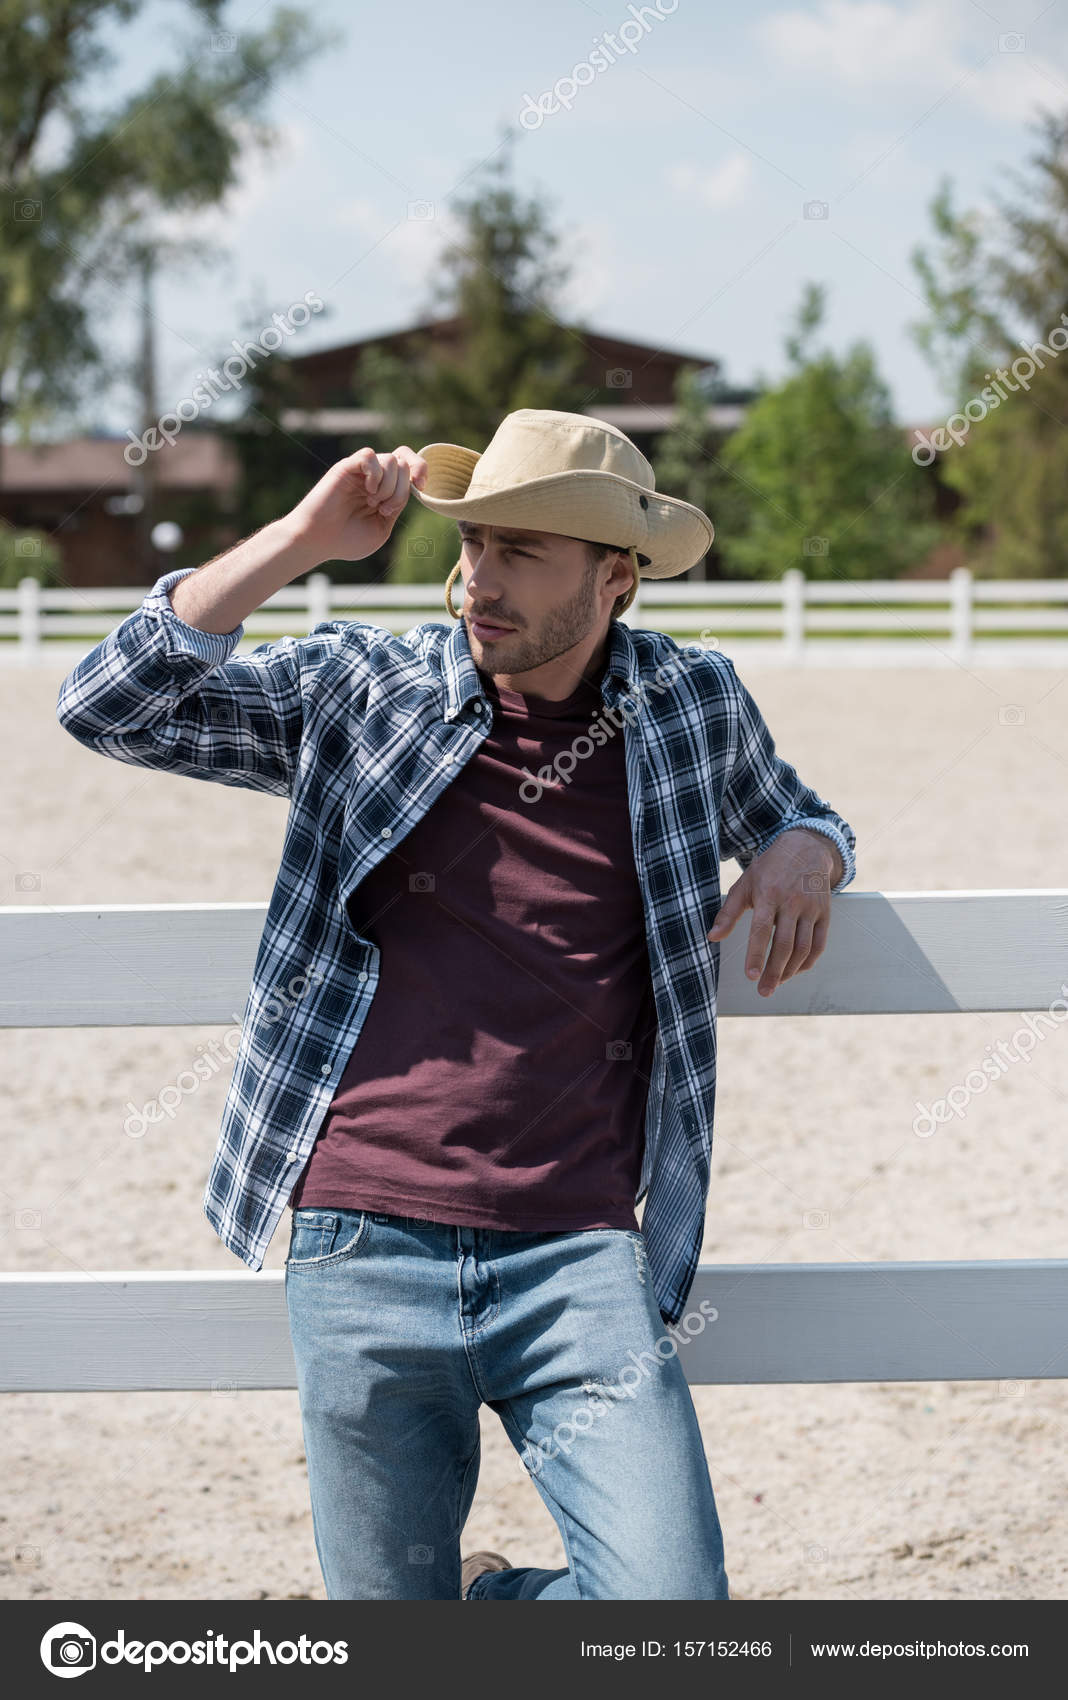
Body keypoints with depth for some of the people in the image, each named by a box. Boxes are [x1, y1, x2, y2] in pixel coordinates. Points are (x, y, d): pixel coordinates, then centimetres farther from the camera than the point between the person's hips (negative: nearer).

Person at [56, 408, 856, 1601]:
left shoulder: (692, 704, 7)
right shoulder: (357, 688, 5)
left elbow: (788, 811, 28)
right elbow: (107, 707, -3)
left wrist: (803, 854, 3)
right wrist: (297, 543, -9)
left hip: (578, 1256, 1)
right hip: (363, 1247, 0)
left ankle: (488, 1594, 19)